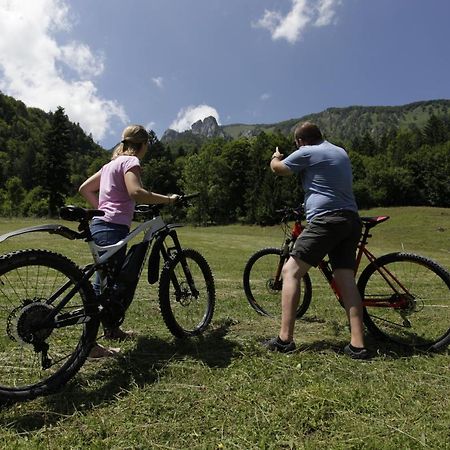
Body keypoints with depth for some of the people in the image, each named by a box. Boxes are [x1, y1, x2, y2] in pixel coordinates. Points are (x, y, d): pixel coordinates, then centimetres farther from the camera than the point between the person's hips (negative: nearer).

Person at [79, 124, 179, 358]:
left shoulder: (113, 163, 22)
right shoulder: (130, 161, -6)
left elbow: (84, 188, 23)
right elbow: (136, 192, -25)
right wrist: (167, 199, -17)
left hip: (101, 224, 10)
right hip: (112, 228, -10)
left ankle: (111, 329, 31)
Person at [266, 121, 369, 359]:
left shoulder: (306, 153, -1)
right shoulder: (341, 152, 22)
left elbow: (277, 168, 11)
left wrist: (275, 157, 36)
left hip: (326, 219, -8)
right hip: (352, 221, 8)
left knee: (290, 271, -3)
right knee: (347, 281, 6)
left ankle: (285, 339, -4)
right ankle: (357, 345, 4)